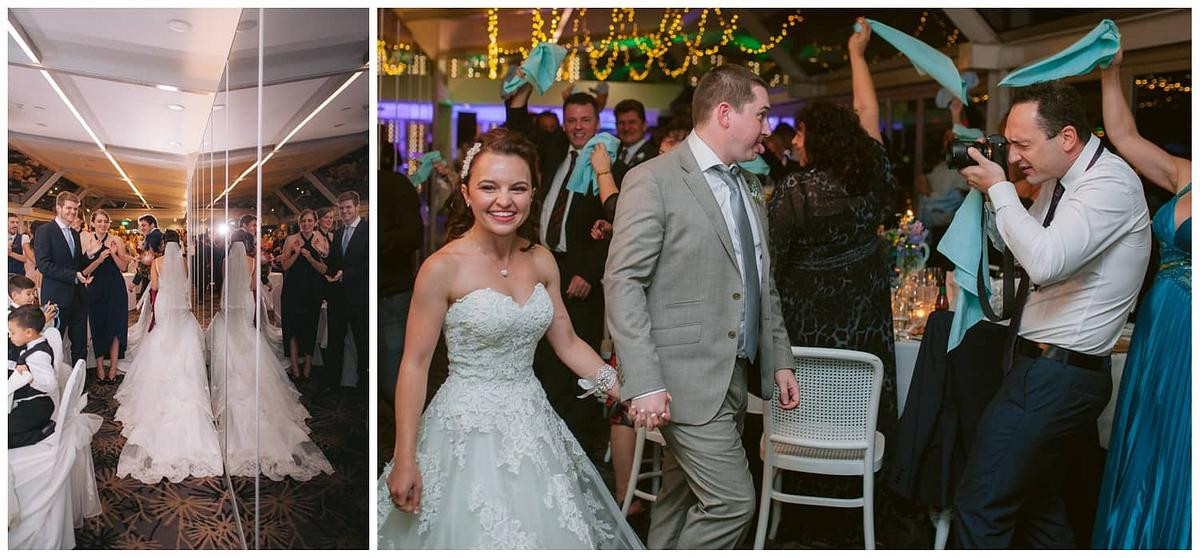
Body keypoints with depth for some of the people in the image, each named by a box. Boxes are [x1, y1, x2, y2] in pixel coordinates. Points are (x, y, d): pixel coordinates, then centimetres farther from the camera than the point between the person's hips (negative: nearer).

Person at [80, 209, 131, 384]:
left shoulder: (116, 241, 2)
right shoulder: (86, 241, 0)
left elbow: (123, 267, 2)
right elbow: (85, 271, -3)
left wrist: (114, 254, -14)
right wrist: (99, 259, -18)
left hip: (115, 288, 0)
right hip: (96, 289, 0)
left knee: (115, 326, 1)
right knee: (98, 327, 3)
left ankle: (113, 368, 9)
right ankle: (99, 367, 12)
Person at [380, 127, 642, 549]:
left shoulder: (541, 260, 1)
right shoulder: (443, 268, -15)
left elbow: (566, 342, 8)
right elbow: (415, 364, -13)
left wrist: (624, 388, -4)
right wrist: (404, 460, -13)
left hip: (532, 424, 6)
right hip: (469, 430, -5)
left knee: (548, 532, 16)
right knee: (476, 532, 7)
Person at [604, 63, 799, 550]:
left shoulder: (748, 186, 15)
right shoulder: (654, 181, -10)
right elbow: (623, 283, -16)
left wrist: (780, 359, 14)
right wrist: (645, 383, -21)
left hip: (737, 377, 8)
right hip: (686, 379, -8)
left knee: (682, 501, 15)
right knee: (733, 502, -9)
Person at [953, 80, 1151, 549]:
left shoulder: (1110, 183, -18)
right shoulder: (1060, 182, 10)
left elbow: (1044, 261, -32)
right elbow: (1016, 247, 21)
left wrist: (999, 189, -19)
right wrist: (987, 188, 5)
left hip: (1055, 376, -10)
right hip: (1048, 369, 10)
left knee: (980, 509, -9)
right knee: (1037, 500, 20)